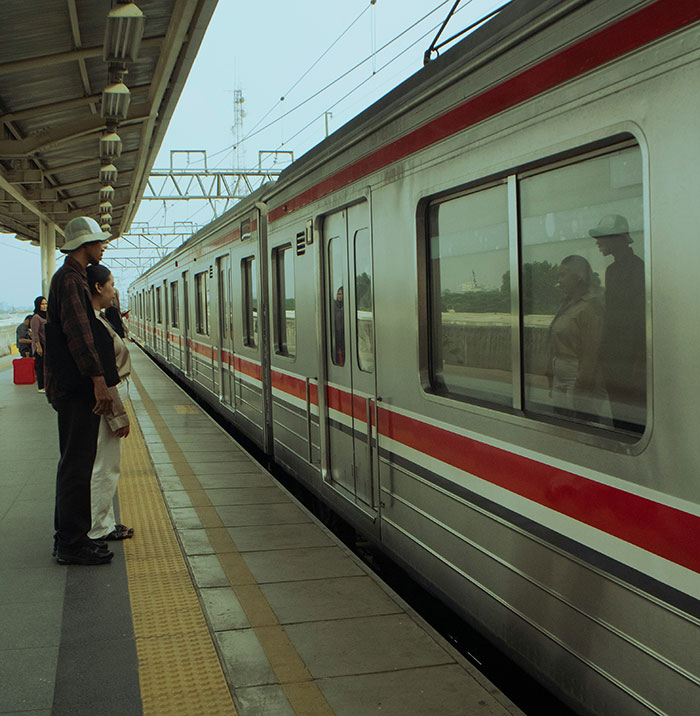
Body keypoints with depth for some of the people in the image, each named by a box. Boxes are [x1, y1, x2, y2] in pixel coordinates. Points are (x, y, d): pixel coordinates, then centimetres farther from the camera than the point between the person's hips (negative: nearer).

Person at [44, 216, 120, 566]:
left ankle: (69, 537, 23)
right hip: (77, 388, -11)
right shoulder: (70, 279, -13)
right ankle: (72, 544, -1)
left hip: (75, 388, 11)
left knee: (75, 461, 15)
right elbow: (78, 332, -21)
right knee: (77, 463, -6)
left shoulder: (72, 278, 20)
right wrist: (98, 379, -24)